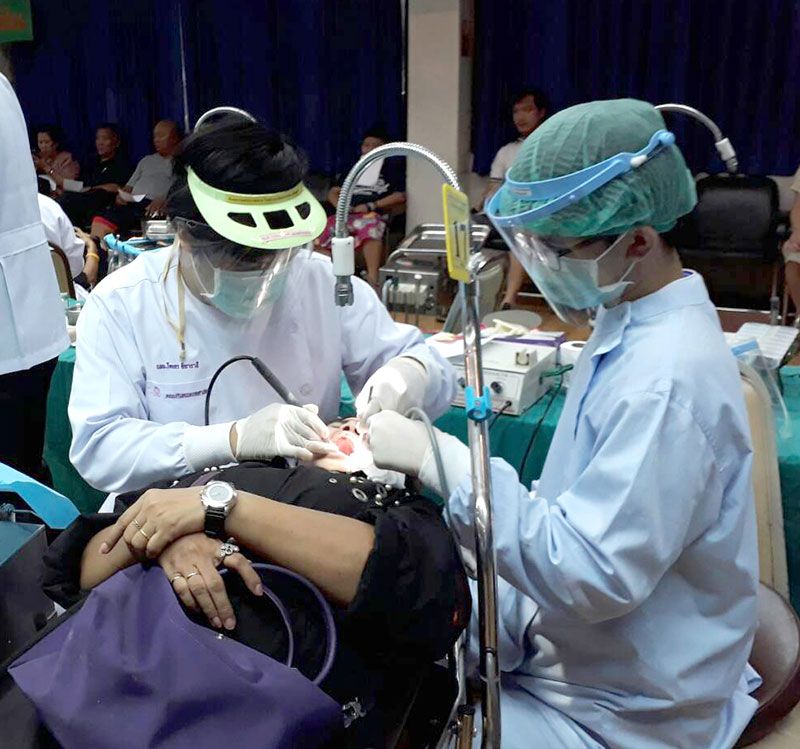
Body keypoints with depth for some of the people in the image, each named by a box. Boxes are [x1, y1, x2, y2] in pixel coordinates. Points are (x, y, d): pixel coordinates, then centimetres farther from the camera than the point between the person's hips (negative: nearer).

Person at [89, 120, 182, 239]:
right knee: (100, 221, -23)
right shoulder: (146, 160, 33)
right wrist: (121, 195, 7)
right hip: (132, 203, 6)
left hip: (153, 208, -6)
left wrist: (164, 199, -21)